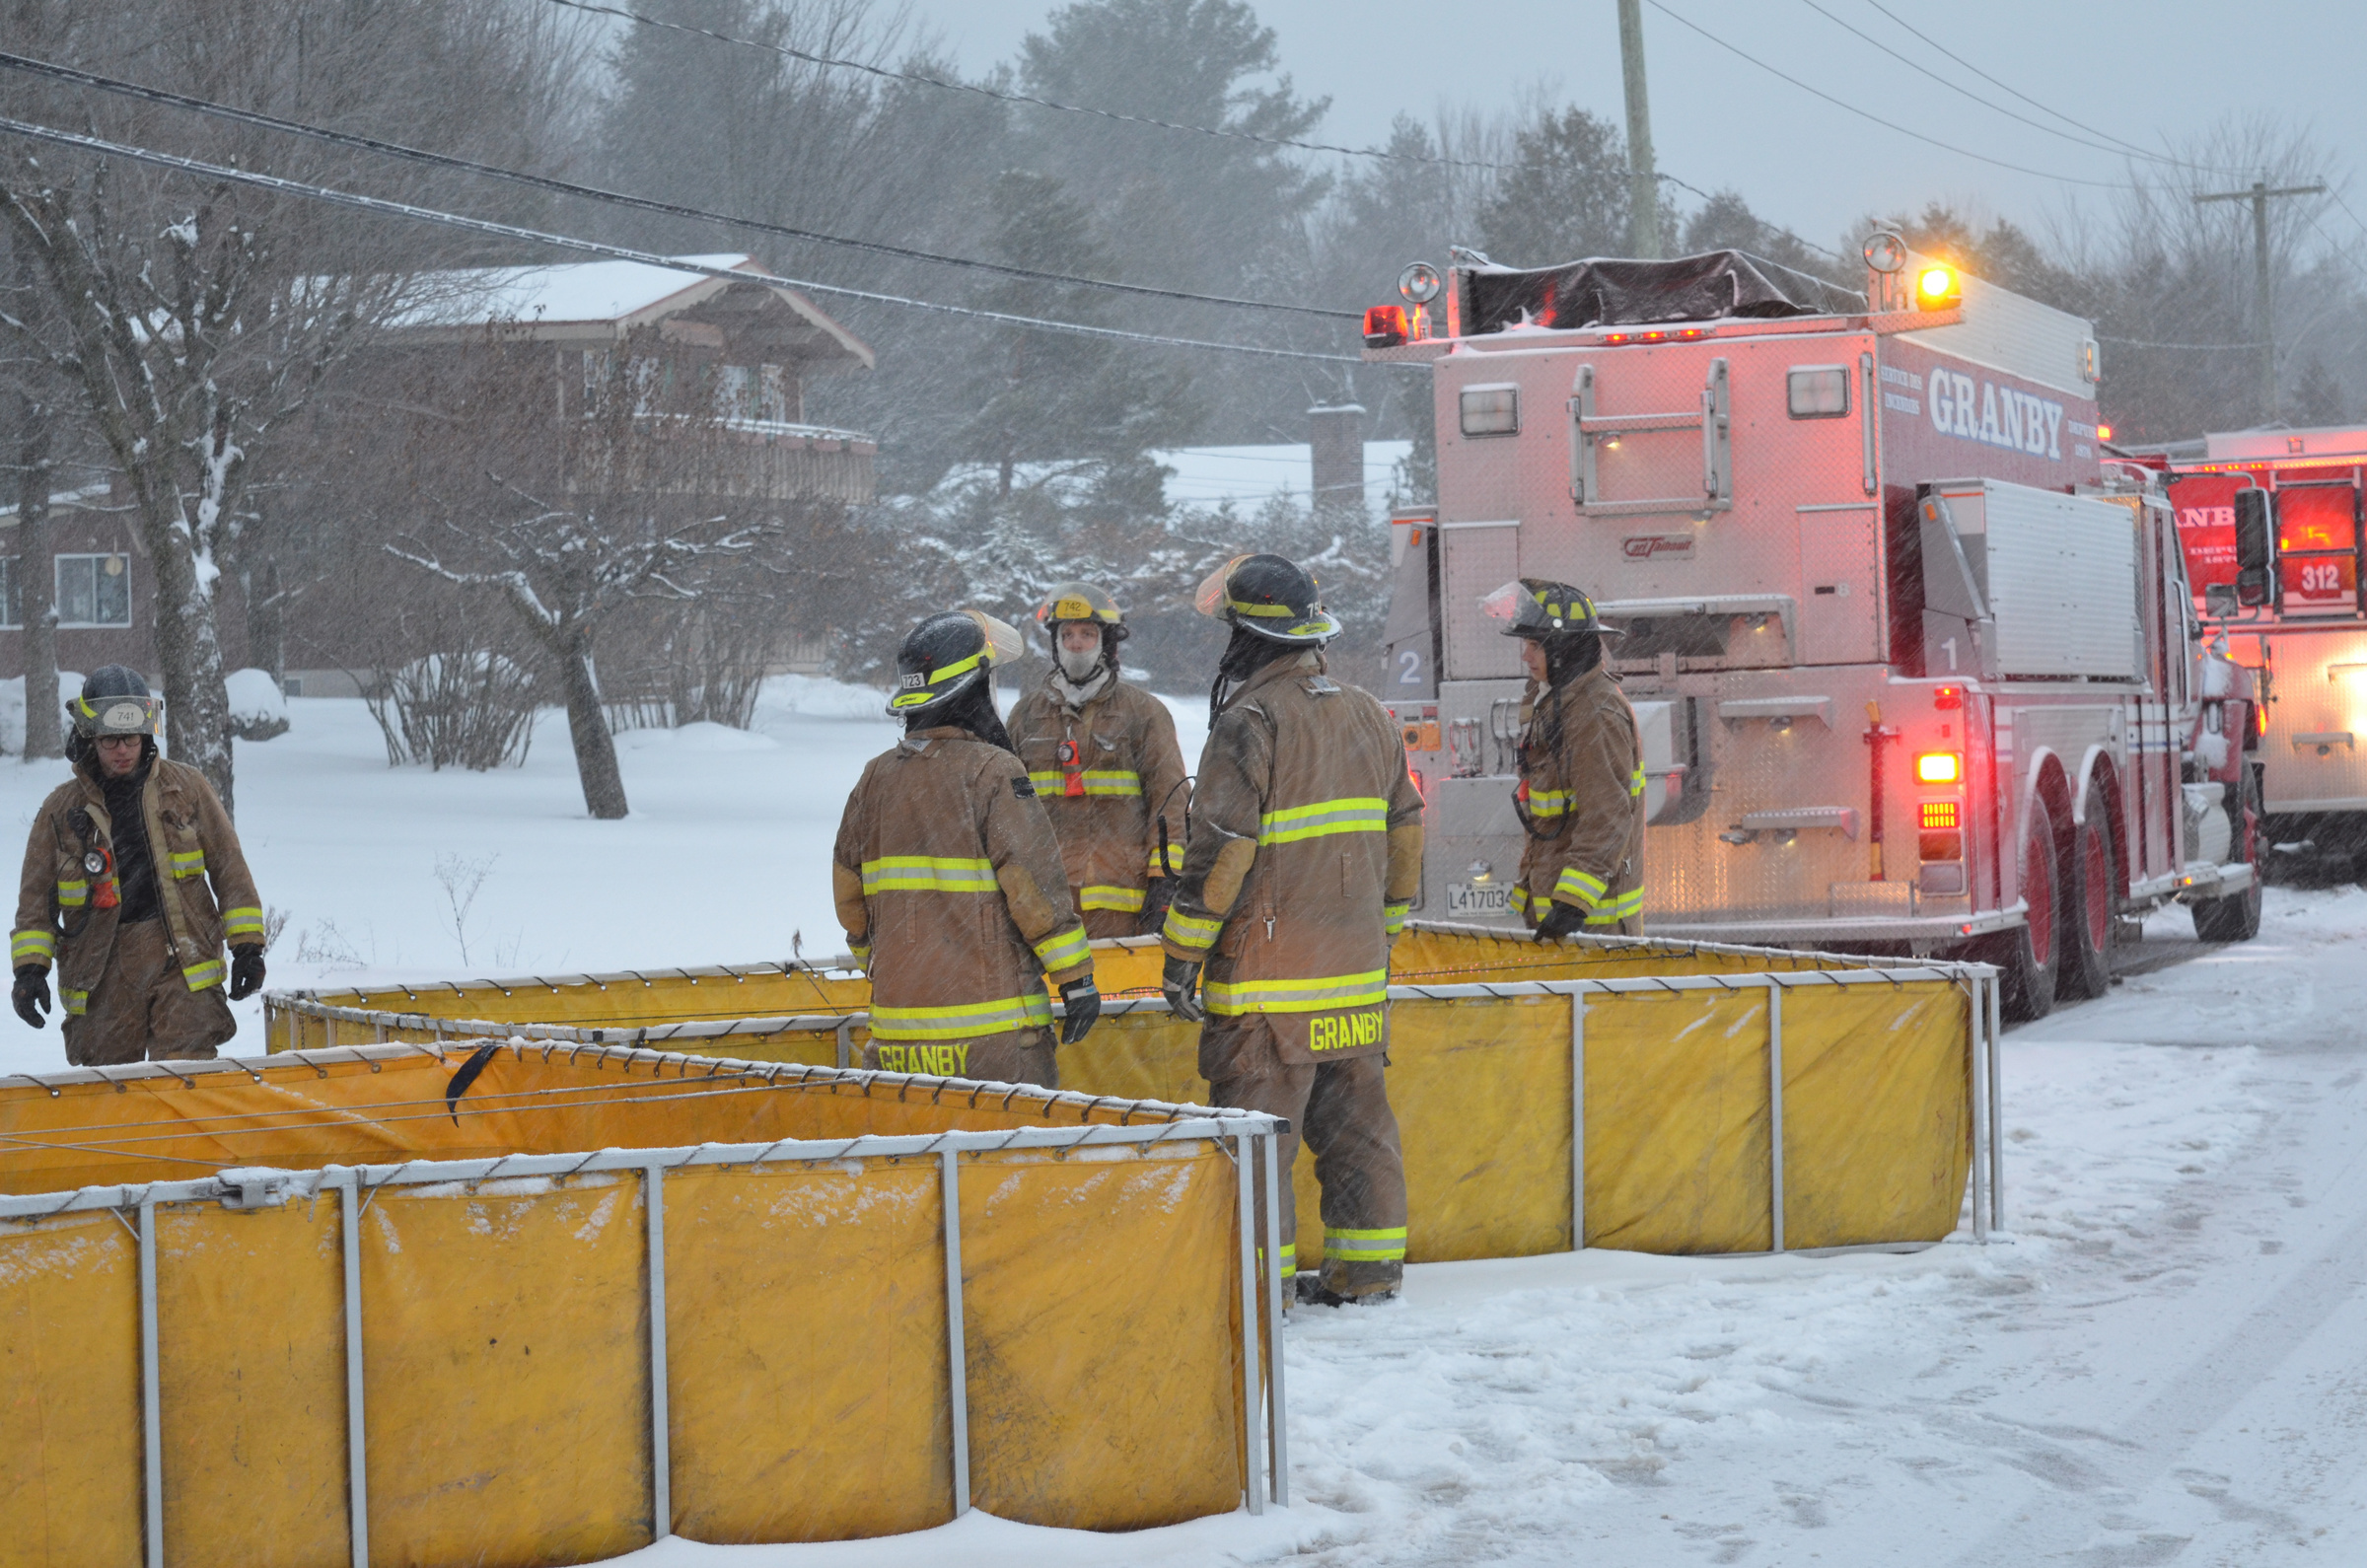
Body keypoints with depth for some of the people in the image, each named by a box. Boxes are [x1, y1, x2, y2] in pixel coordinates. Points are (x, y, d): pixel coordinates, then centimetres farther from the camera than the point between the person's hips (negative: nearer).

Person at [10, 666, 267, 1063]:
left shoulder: (186, 788, 7)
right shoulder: (61, 809, 8)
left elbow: (229, 869, 11)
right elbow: (36, 900, 11)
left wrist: (247, 945, 5)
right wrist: (29, 968, -2)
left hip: (182, 964, -1)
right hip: (102, 975, 1)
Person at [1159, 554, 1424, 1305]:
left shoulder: (1251, 722, -12)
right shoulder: (1369, 716, 11)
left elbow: (1221, 848, -15)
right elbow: (1403, 830, 18)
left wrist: (1182, 955, -10)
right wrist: (1384, 928, 28)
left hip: (1269, 967, -7)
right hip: (1357, 968, 7)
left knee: (1255, 1119, -3)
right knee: (1356, 1117, 12)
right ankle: (1368, 1266, 16)